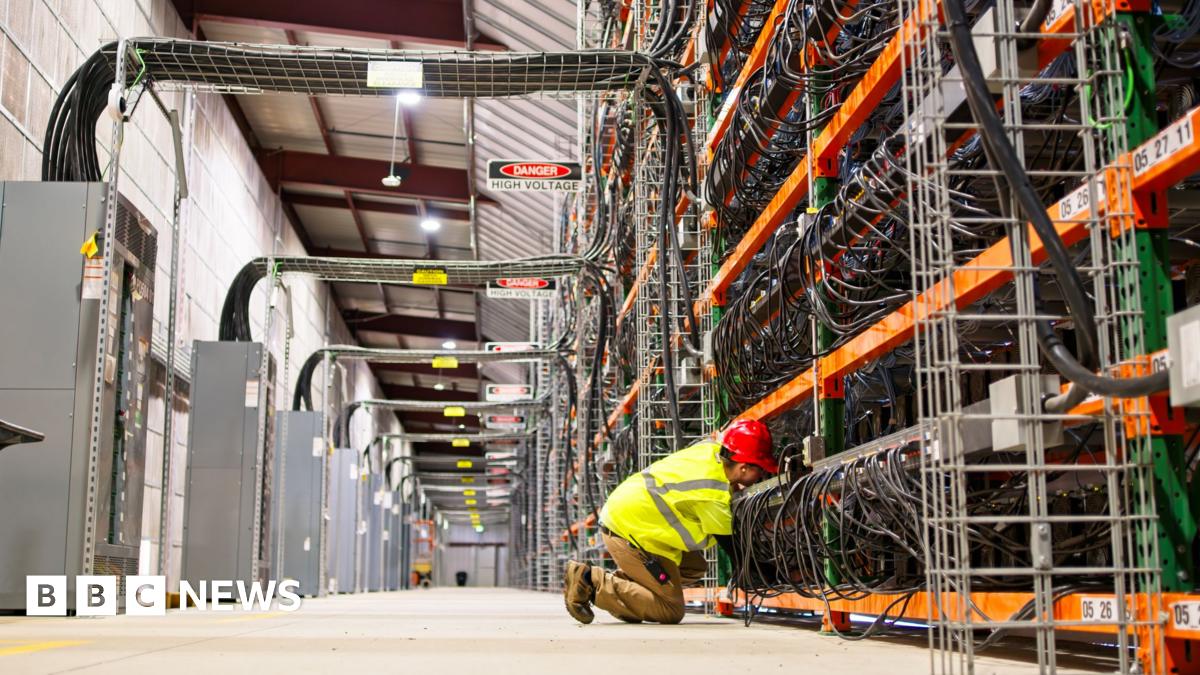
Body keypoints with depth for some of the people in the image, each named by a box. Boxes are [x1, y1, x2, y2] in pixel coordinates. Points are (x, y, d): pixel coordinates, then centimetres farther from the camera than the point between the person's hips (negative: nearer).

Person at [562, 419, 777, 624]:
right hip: (627, 530, -10)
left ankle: (622, 579, 11)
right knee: (671, 611, -4)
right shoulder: (713, 494, -24)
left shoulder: (710, 449, -3)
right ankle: (590, 580, -9)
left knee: (694, 567, 16)